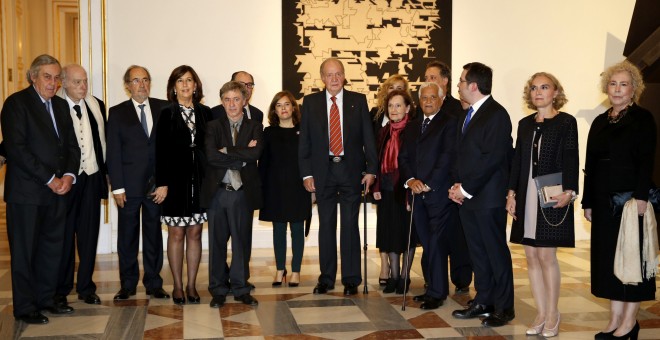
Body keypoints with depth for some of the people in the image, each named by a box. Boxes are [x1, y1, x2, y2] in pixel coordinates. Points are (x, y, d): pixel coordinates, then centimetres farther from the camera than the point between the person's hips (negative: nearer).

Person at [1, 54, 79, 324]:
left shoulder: (61, 105, 14)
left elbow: (72, 145, 13)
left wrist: (68, 175, -5)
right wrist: (49, 179, -16)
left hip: (57, 190, 7)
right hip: (26, 191, -6)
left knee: (53, 247, 12)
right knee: (24, 250, 3)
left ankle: (46, 299, 25)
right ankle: (25, 307, 13)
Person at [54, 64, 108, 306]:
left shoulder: (96, 106, 8)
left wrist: (104, 172, 9)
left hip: (91, 178, 4)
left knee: (89, 235, 9)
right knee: (63, 236, 5)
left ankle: (86, 287, 20)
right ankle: (61, 289, 18)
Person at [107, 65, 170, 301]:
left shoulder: (164, 109, 5)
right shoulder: (117, 113, 3)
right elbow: (113, 153, 0)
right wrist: (117, 187, -7)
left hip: (157, 184, 1)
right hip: (129, 185, 0)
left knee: (154, 235, 8)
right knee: (127, 236, 7)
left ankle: (154, 283, 19)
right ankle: (128, 284, 19)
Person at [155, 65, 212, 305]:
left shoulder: (205, 113, 6)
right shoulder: (166, 114, -1)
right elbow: (161, 152, -4)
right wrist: (162, 183, -10)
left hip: (200, 179, 2)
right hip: (176, 179, -2)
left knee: (195, 233, 7)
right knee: (176, 233, 3)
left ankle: (191, 285, 16)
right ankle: (178, 286, 14)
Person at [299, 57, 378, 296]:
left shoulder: (358, 100, 4)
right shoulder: (311, 102, 5)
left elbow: (368, 137, 3)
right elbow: (304, 140, 4)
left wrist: (371, 169, -3)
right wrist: (306, 173, -2)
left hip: (351, 170, -1)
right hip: (323, 170, 1)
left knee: (350, 225, 1)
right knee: (326, 225, 7)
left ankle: (351, 279, 9)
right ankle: (326, 278, 17)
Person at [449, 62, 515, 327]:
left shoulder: (496, 114, -12)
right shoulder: (466, 116, 16)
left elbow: (493, 158, -18)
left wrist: (466, 188, -16)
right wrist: (458, 185, 4)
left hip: (488, 198, -8)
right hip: (467, 196, 8)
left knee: (496, 252, 1)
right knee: (477, 252, 13)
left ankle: (504, 307, 12)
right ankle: (483, 301, 24)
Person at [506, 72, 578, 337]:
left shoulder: (566, 122, -2)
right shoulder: (525, 124, 13)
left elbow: (571, 159, -9)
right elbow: (517, 159, 13)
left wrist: (569, 191, -21)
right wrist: (511, 192, 6)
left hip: (553, 198, -5)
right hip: (527, 197, 5)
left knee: (546, 256, -4)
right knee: (531, 257, 6)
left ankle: (552, 315, 10)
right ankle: (541, 314, 15)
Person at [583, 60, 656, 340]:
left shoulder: (642, 118, -3)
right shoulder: (599, 122, 13)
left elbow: (646, 161, -12)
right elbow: (590, 165, 11)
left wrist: (641, 196, -22)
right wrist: (588, 202, 9)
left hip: (631, 199, -6)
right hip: (604, 201, 6)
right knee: (607, 256, 7)